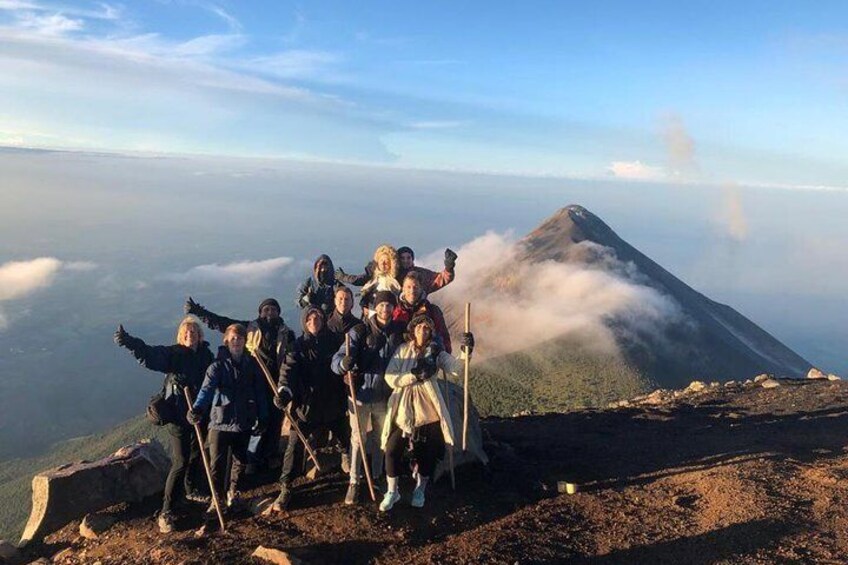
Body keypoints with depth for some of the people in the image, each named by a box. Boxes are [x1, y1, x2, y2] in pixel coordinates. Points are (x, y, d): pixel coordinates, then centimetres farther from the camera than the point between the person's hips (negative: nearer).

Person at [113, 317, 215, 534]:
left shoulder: (206, 355, 1)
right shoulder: (173, 353, -12)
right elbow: (150, 355, -29)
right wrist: (129, 342, -47)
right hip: (178, 415, -5)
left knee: (196, 455, 20)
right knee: (180, 462, -6)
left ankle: (191, 490, 45)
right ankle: (166, 512, 5)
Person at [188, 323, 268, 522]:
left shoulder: (252, 364, 2)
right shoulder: (218, 365, -7)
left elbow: (260, 392, 6)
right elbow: (207, 388, -23)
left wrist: (262, 418, 4)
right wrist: (197, 408, -40)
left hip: (244, 422, 3)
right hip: (220, 421, -3)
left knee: (240, 460, 14)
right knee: (217, 463, 0)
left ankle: (233, 491, 37)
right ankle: (217, 499, 17)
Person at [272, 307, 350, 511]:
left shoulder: (333, 342, 0)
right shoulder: (299, 345, -4)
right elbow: (290, 369, -17)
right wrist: (284, 390, -35)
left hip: (333, 403, 2)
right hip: (305, 404, -2)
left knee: (347, 440, 16)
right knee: (295, 446, -4)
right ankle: (285, 488, 8)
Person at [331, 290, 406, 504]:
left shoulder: (400, 330, -3)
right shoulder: (360, 331, -13)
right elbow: (336, 360, -23)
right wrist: (344, 363, -45)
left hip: (385, 396, 3)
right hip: (361, 393, -3)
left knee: (380, 439, 16)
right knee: (358, 439, 6)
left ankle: (376, 477, 34)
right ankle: (354, 482, 19)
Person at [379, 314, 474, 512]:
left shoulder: (436, 352, 3)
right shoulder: (402, 350, 1)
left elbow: (456, 368, -14)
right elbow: (390, 378, -10)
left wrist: (466, 351, -31)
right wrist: (415, 375, -22)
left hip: (429, 411, 1)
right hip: (403, 411, -1)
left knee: (429, 453, 5)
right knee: (392, 450, -5)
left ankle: (420, 490, 31)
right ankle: (392, 491, 19)